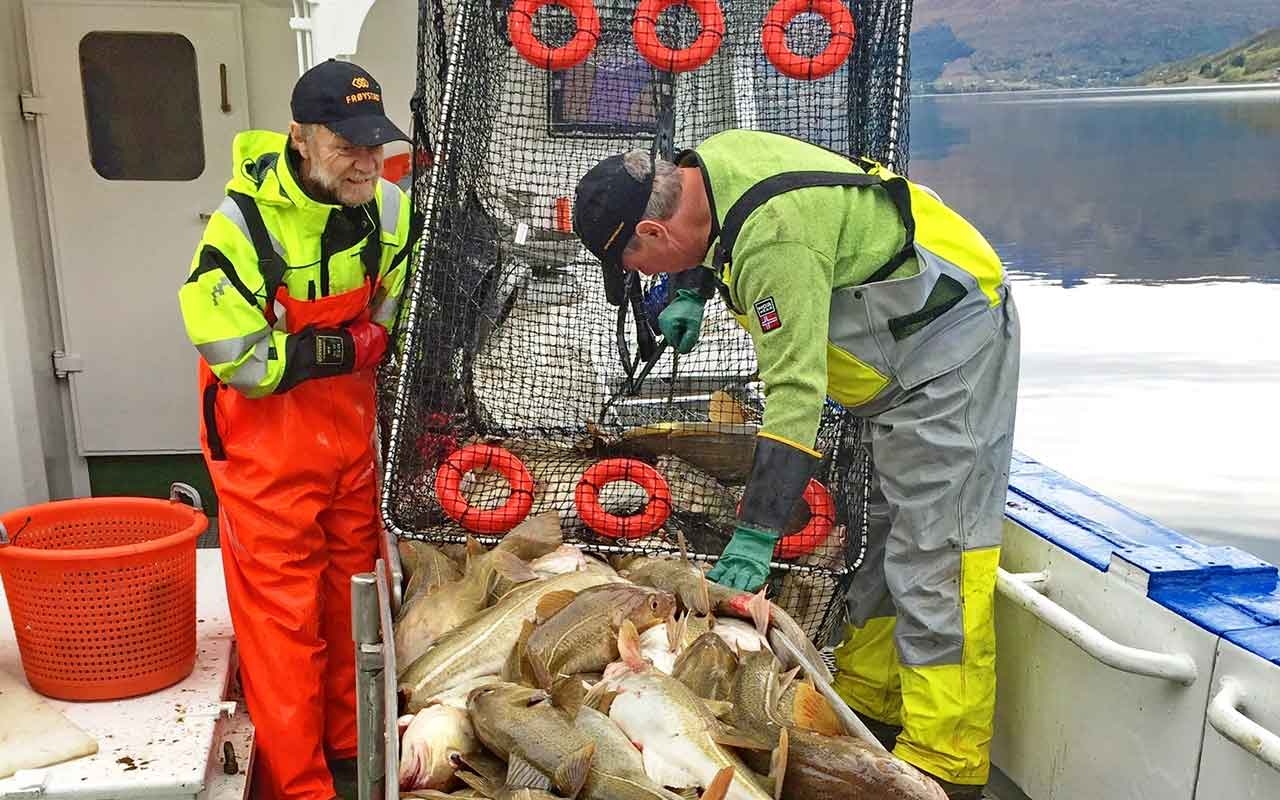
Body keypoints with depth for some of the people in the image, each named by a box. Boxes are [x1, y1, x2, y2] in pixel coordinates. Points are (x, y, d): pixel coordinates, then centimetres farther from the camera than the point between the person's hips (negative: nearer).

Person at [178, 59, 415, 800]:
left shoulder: (388, 208, -6)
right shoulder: (243, 225, -23)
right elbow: (241, 361, -22)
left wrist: (375, 341, -4)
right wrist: (344, 351, -18)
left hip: (349, 422, 6)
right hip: (265, 435, -6)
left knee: (353, 582, 17)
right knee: (282, 604, 1)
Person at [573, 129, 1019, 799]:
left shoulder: (775, 245, -31)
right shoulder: (708, 161, -3)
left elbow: (795, 397, -33)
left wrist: (756, 534, -31)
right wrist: (691, 291, 6)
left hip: (949, 340, -10)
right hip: (905, 344, 10)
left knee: (933, 551, -13)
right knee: (891, 528, 13)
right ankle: (867, 699, 24)